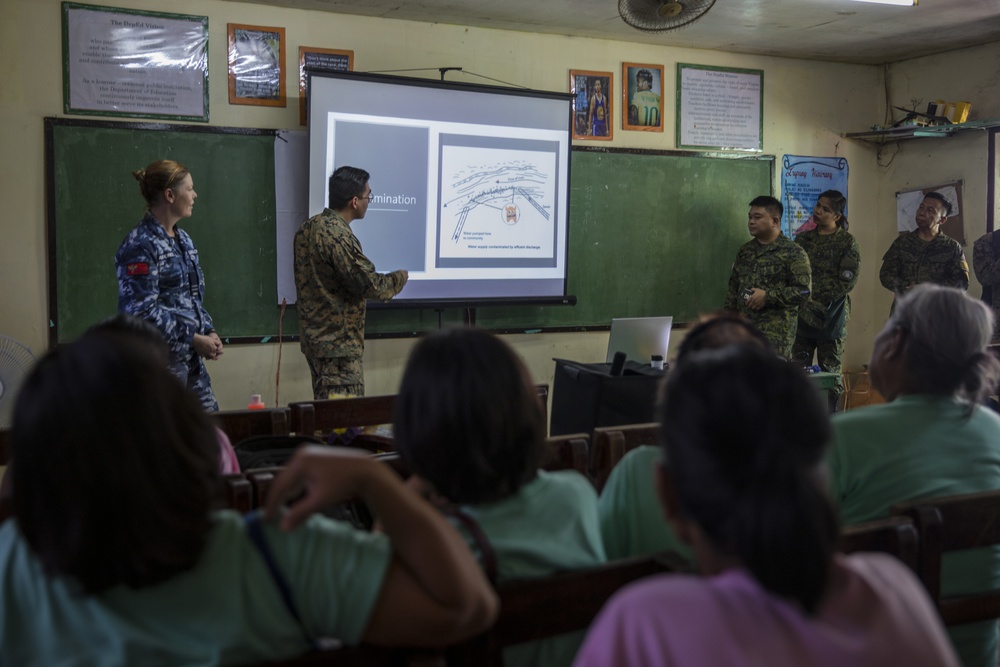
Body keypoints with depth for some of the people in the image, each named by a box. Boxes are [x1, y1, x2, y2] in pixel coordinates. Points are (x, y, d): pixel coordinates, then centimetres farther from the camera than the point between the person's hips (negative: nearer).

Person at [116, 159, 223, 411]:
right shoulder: (140, 246, -14)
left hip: (191, 359, 8)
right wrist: (194, 338, -16)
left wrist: (209, 332, 4)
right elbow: (142, 311, -20)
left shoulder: (183, 240, 13)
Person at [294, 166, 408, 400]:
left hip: (314, 337, 10)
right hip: (339, 344, -10)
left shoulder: (308, 227, 8)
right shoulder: (339, 236, -21)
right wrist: (400, 277, -2)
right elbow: (370, 285, -20)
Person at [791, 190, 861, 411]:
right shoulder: (803, 239, 12)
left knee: (830, 371, 2)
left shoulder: (846, 242, -2)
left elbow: (847, 281, -10)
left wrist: (817, 301, -13)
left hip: (830, 317, -4)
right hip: (801, 315, 4)